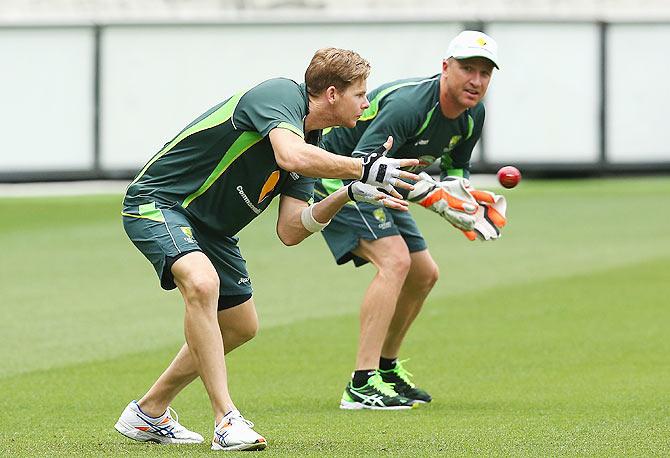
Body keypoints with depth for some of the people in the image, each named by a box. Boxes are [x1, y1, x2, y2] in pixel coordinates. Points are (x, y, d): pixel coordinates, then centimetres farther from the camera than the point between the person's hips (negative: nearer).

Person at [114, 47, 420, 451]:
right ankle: (227, 421, -33)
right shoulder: (281, 94, -20)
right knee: (202, 282, -35)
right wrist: (364, 170, -35)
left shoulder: (313, 144, 5)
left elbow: (290, 231, -3)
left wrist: (348, 195, -13)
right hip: (158, 202, -10)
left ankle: (149, 414, 30)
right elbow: (290, 156, -42)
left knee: (241, 326, 16)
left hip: (209, 227, 10)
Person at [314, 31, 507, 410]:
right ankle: (362, 385, -30)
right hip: (338, 176, -10)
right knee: (395, 259, -26)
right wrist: (432, 194, -41)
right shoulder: (409, 104, -33)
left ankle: (387, 367, 33)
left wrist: (464, 193, -10)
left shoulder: (472, 117, -3)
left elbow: (455, 168, 14)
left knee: (424, 274, 14)